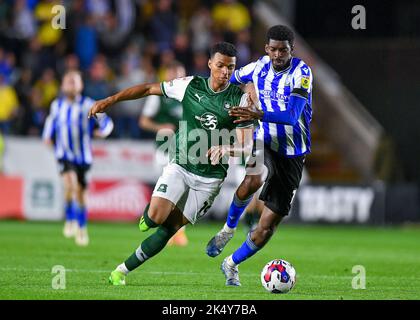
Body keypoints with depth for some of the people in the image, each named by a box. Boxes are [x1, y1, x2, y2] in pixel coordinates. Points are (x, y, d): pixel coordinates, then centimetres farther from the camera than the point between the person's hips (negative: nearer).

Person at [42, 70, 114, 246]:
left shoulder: (88, 105, -4)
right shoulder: (57, 105, 5)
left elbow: (107, 122, 1)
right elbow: (51, 120, 25)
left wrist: (102, 131, -18)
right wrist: (48, 135, 11)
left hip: (83, 156, 0)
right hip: (64, 154, 0)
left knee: (81, 193, 8)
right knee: (70, 184, -26)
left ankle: (82, 229, 25)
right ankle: (70, 219, -7)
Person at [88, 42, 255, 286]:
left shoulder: (240, 100, -8)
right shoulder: (190, 86, -5)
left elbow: (247, 146, -9)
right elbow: (149, 89, 5)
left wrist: (226, 150, -31)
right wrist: (110, 100, 0)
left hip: (210, 179, -1)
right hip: (180, 167, 1)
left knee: (169, 229, -4)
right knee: (156, 217, -19)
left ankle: (122, 271, 9)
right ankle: (149, 213, 19)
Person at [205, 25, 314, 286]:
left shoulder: (301, 73, -17)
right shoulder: (259, 67, -2)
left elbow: (292, 116, -30)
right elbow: (233, 79, 22)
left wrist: (257, 115, -43)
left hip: (291, 153, -1)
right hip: (265, 142, 1)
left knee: (267, 226, 0)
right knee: (253, 181, -36)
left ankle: (232, 264, 25)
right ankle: (229, 228, -9)